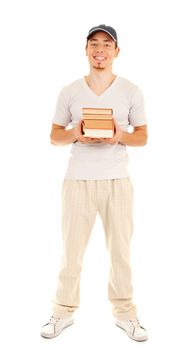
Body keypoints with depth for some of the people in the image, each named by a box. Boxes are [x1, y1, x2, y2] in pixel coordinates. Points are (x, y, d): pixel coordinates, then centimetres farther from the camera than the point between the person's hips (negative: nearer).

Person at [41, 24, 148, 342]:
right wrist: (74, 134, -14)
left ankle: (125, 313, 23)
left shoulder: (131, 91, 5)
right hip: (78, 181, 0)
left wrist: (121, 135, -15)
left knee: (121, 250, 6)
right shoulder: (69, 92, 5)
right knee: (71, 250, 4)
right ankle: (64, 312, 22)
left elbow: (143, 137, 7)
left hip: (117, 181, 0)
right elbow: (55, 136, 8)